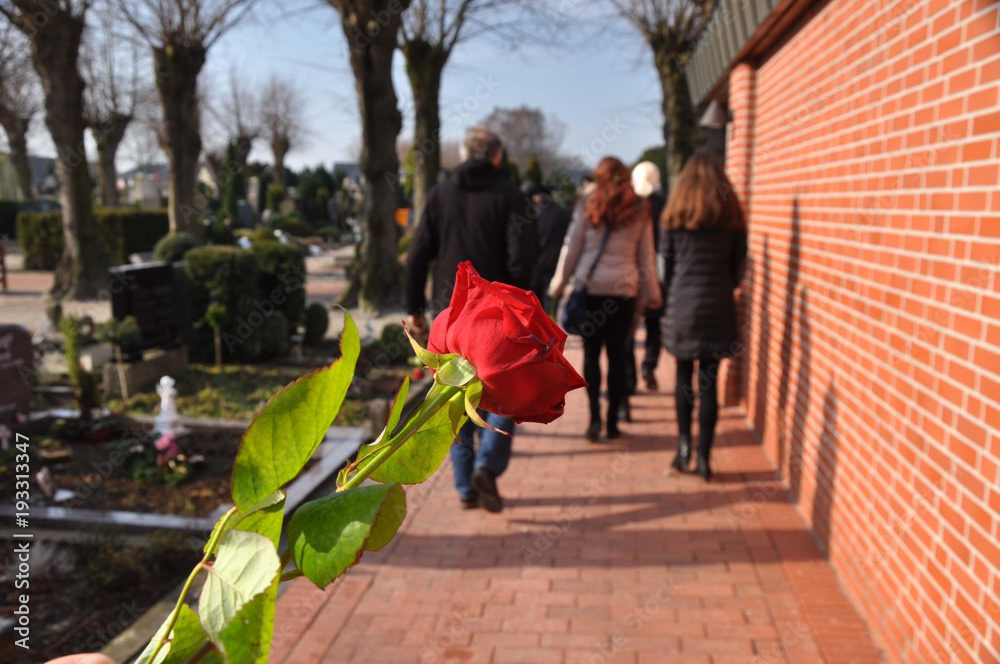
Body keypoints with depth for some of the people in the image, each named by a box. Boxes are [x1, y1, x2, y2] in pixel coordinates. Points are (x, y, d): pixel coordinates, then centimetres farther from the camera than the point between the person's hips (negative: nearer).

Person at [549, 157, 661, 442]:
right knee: (617, 355, 7)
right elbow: (646, 257, 9)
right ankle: (612, 421, 11)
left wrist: (558, 286, 10)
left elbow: (572, 250, 2)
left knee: (591, 353, 5)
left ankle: (595, 416, -6)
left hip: (589, 287, -1)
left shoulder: (587, 207, 1)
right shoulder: (639, 211, 7)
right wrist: (652, 293, 16)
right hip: (624, 290, 1)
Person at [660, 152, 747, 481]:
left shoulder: (676, 215, 1)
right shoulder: (733, 217, 2)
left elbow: (666, 263, 5)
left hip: (683, 306, 0)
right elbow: (739, 266, 5)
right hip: (719, 308, 1)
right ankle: (703, 457, 7)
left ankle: (684, 443, 5)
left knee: (684, 377, 14)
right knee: (709, 382, 4)